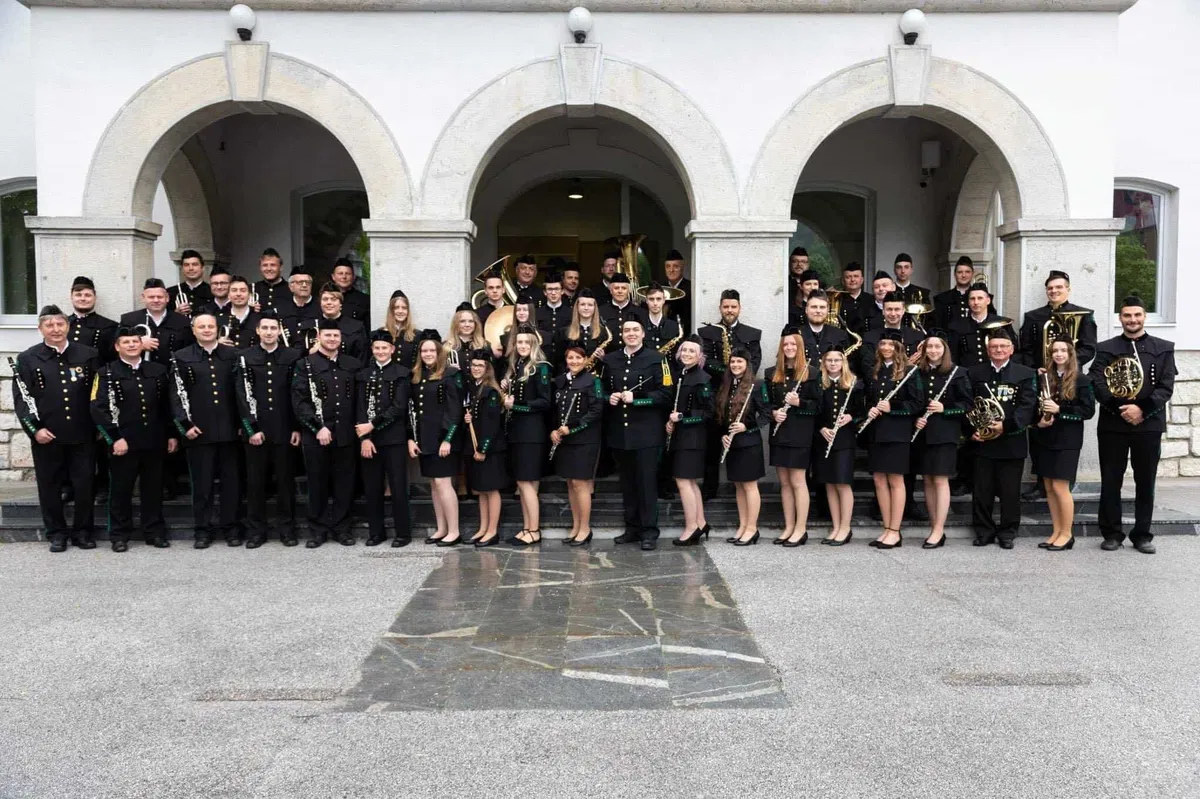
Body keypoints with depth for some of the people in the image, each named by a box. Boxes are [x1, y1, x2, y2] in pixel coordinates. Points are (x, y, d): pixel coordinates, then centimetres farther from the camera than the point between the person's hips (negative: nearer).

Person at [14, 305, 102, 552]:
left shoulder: (88, 355, 5)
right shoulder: (27, 359, 3)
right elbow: (21, 399, -1)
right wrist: (34, 429, -11)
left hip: (82, 435, 0)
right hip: (46, 436, 0)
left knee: (84, 485, 4)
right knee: (50, 486, 8)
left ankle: (83, 531, 19)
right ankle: (56, 533, 20)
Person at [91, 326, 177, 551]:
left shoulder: (158, 370, 9)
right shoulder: (107, 373, -1)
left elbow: (168, 405, 13)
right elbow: (98, 409, -9)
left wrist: (171, 434, 7)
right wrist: (114, 438, -15)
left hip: (154, 441, 3)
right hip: (123, 442, -3)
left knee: (153, 489, 10)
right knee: (121, 490, 6)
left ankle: (155, 532, 19)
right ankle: (119, 535, 16)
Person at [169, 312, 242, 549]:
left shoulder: (232, 355, 9)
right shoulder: (181, 358, 4)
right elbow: (177, 395, -1)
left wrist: (242, 423, 3)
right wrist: (185, 424, -9)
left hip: (229, 429, 2)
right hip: (198, 430, -1)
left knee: (231, 480, 6)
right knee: (202, 482, 4)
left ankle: (230, 527, 16)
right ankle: (202, 529, 13)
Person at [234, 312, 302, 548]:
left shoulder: (293, 356, 3)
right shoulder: (245, 357, 3)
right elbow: (243, 396, -2)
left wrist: (297, 428, -2)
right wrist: (251, 428, -8)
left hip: (285, 429, 0)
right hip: (254, 429, 0)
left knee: (285, 481, 5)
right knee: (255, 482, 5)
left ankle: (287, 529, 15)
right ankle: (256, 530, 14)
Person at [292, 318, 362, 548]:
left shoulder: (354, 365, 8)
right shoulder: (304, 365, 1)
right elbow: (299, 402, -7)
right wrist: (318, 428, -15)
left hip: (346, 435, 2)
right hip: (315, 436, -2)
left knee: (345, 484, 6)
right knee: (318, 484, 7)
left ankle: (341, 528, 18)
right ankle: (318, 529, 17)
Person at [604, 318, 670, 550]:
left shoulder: (655, 359, -2)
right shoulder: (610, 360, 12)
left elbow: (665, 393, -8)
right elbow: (603, 390, 20)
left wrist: (636, 398, -17)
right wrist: (609, 398, -2)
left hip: (646, 432, -4)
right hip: (619, 432, 4)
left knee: (646, 481, -2)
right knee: (627, 482, 9)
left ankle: (649, 532, 5)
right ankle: (632, 528, 19)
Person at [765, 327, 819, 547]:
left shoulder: (810, 372, -3)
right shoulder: (772, 373, 10)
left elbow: (818, 404, -4)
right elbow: (766, 403, 13)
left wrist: (799, 402, -19)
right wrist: (773, 413, -6)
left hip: (800, 434, -5)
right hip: (779, 434, 5)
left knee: (797, 481, -3)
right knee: (784, 482, 9)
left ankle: (801, 529, 4)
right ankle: (789, 527, 17)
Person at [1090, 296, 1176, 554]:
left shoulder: (1163, 348, 8)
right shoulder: (1106, 348, 7)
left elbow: (1166, 387, -2)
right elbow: (1097, 384, -4)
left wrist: (1142, 409, -16)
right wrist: (1121, 409, -17)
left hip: (1149, 425, 0)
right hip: (1112, 425, 0)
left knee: (1145, 483, 6)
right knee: (1110, 482, 4)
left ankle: (1142, 535, 16)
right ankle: (1112, 533, 13)